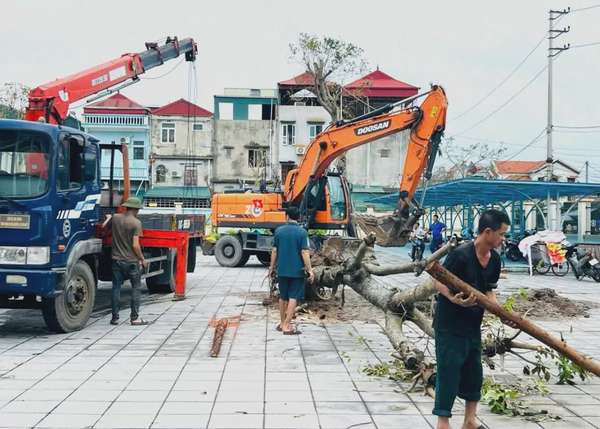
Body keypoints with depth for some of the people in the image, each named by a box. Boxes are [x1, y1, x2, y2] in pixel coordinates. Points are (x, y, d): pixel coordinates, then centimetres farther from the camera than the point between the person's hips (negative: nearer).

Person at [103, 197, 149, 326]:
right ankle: (134, 317, 6)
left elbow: (104, 228, 20)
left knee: (116, 288, 9)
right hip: (131, 261, -4)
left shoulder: (115, 218, 1)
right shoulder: (136, 223, -13)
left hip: (116, 260, 5)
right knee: (136, 288, 6)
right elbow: (135, 245, -16)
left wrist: (108, 218, 39)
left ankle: (115, 317, 12)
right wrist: (142, 259, -4)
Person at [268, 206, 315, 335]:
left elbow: (274, 251, 4)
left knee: (283, 297, 16)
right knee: (293, 298, 1)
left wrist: (272, 267, 14)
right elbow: (304, 252, -14)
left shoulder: (279, 230, 1)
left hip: (282, 270, 4)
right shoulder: (302, 232, -10)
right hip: (297, 271, -4)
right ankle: (287, 326, -2)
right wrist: (310, 270, -9)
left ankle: (282, 323, 27)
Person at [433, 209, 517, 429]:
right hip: (449, 324, -8)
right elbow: (439, 282, -15)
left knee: (474, 371, 15)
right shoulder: (460, 254, -21)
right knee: (449, 371, -3)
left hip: (474, 323, 8)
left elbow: (489, 291, 11)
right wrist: (454, 299, -33)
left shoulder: (494, 259, 3)